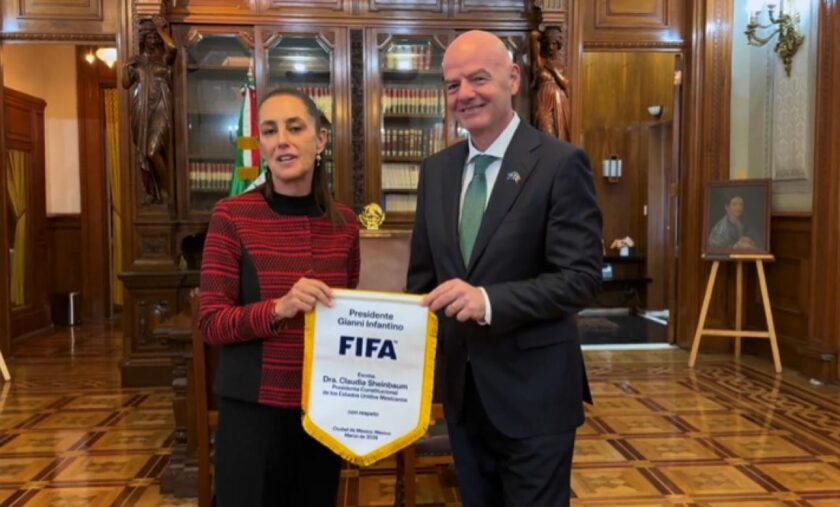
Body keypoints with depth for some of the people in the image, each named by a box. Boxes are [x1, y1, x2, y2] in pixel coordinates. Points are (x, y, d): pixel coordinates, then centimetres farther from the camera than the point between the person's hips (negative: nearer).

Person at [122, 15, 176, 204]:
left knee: (153, 151, -19)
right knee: (142, 153, 3)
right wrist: (127, 66, -4)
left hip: (160, 110, -4)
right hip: (141, 112, 4)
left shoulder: (164, 58, 5)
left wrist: (160, 28, -6)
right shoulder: (137, 61, 14)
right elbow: (126, 84, 11)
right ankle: (150, 192, 12)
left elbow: (172, 47, -18)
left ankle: (165, 188, -2)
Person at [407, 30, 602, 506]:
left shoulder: (561, 163, -12)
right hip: (461, 387, 6)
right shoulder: (437, 169, 6)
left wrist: (489, 300, -30)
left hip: (533, 390, -5)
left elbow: (582, 277, -18)